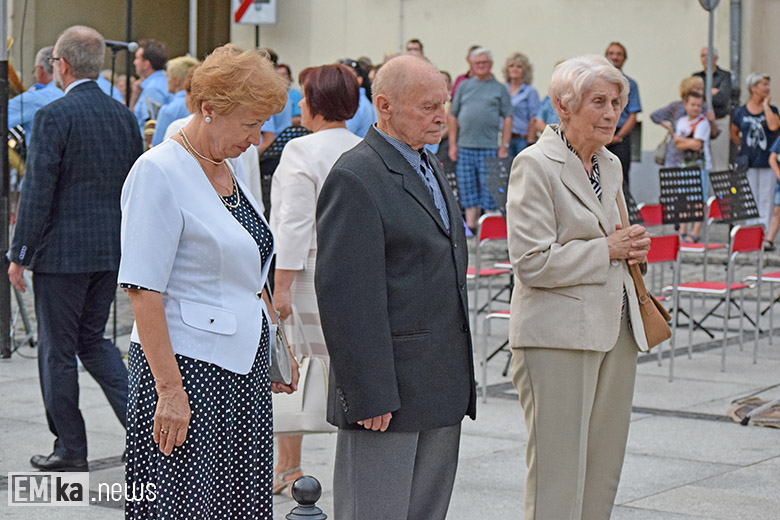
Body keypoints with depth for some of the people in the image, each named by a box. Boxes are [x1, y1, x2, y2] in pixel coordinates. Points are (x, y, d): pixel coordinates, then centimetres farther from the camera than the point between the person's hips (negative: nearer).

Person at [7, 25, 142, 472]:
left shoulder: (54, 116, -13)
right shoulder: (124, 116, 7)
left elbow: (38, 190, -16)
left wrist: (20, 254, -9)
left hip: (63, 250, -7)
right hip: (112, 250, 7)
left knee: (58, 350, 5)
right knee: (93, 338, 19)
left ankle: (70, 450, 12)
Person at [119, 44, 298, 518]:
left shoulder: (231, 171, 14)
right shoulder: (158, 172, -12)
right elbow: (144, 291, -18)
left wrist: (276, 346, 18)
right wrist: (169, 389, -21)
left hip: (245, 368, 8)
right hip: (188, 369, -8)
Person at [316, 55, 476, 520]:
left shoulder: (430, 166, 16)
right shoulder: (355, 178, -14)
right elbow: (344, 294, -19)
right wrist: (368, 394, -22)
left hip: (441, 391, 9)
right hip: (388, 391, -9)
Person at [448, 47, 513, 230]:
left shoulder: (499, 89, 7)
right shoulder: (464, 86, 13)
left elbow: (507, 119, 3)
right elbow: (453, 116, 12)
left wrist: (505, 146, -4)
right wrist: (452, 144, 5)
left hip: (489, 147, -2)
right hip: (464, 146, 3)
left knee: (489, 187, -4)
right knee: (467, 187, 4)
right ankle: (470, 225, 9)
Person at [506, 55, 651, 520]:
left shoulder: (611, 164, 14)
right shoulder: (534, 164, -9)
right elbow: (532, 262, -16)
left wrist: (632, 247, 6)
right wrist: (607, 250, -12)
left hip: (615, 332, 8)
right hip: (558, 337, -8)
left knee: (603, 469, 10)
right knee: (558, 471, -5)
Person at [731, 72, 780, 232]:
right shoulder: (740, 112, 5)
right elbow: (734, 134, 20)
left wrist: (765, 105, -10)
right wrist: (745, 146, 7)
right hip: (749, 163, 0)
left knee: (766, 199, 0)